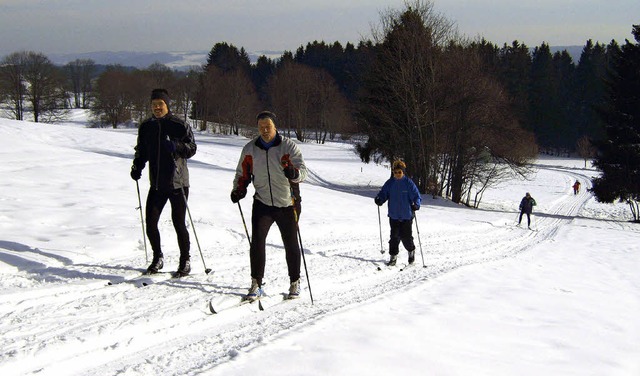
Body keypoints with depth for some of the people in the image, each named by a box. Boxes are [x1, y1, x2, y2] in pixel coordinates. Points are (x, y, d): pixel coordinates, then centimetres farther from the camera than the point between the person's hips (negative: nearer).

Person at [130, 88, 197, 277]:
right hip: (156, 183, 4)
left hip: (177, 183, -4)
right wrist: (137, 167, 1)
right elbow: (142, 151, 18)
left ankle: (185, 261, 14)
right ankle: (157, 258, 22)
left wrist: (177, 146, -25)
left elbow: (192, 148, -6)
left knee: (178, 223, -1)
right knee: (150, 222, 2)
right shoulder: (146, 127, 8)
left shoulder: (179, 125, -6)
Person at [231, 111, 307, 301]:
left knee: (291, 244, 7)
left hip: (287, 203, -1)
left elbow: (303, 170, -12)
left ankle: (295, 283, 24)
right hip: (262, 203, 2)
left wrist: (294, 173, -35)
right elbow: (242, 174, 15)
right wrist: (238, 190, -3)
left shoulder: (289, 146, -5)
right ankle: (256, 285, -2)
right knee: (257, 242, -11)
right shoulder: (250, 149, 3)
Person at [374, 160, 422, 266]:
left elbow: (417, 196, -5)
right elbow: (383, 194, 8)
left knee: (406, 237, 2)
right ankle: (393, 256, 10)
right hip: (394, 215, 3)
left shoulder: (409, 183, -7)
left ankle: (411, 251, 30)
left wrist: (416, 205, -25)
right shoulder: (390, 183, 3)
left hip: (406, 216, -3)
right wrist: (379, 200, -13)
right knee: (394, 236, 1)